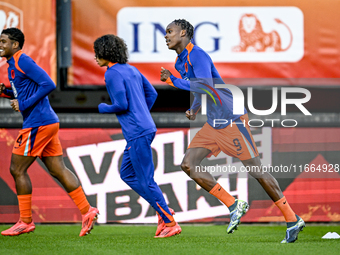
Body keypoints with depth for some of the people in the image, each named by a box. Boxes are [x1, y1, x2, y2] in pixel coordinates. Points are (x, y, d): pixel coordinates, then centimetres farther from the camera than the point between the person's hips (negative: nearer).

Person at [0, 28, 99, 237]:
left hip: (38, 124, -10)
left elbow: (48, 85, -20)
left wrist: (24, 105, -18)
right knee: (58, 170, 8)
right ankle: (87, 211, 5)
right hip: (46, 123, 10)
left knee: (17, 170, -3)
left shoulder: (22, 61, -13)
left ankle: (26, 221, 2)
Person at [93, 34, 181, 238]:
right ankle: (163, 211, 13)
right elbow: (152, 93, 20)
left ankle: (170, 222, -2)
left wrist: (102, 108, 1)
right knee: (127, 174, 16)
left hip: (137, 133, -10)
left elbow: (121, 105, -18)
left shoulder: (112, 74, -11)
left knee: (146, 181, -4)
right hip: (146, 128, 10)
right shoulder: (131, 70, 16)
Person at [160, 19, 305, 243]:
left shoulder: (197, 55, -16)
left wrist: (172, 80, -23)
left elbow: (206, 86, -29)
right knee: (188, 164, -3)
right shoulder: (180, 62, 14)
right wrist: (194, 109, 13)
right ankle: (233, 205, 1)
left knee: (256, 171, -5)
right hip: (213, 125, 9)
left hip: (232, 120, -9)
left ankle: (293, 220, 4)